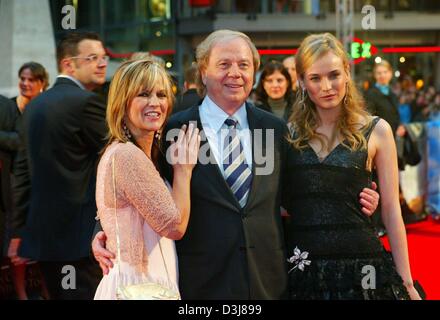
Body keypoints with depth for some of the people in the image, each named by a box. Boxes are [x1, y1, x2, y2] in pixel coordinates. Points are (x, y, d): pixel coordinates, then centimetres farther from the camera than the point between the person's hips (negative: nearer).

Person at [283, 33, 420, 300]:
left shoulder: (376, 130, 0)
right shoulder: (290, 133, 5)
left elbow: (391, 210, 0)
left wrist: (406, 280, -1)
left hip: (360, 266, -1)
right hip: (302, 268, 2)